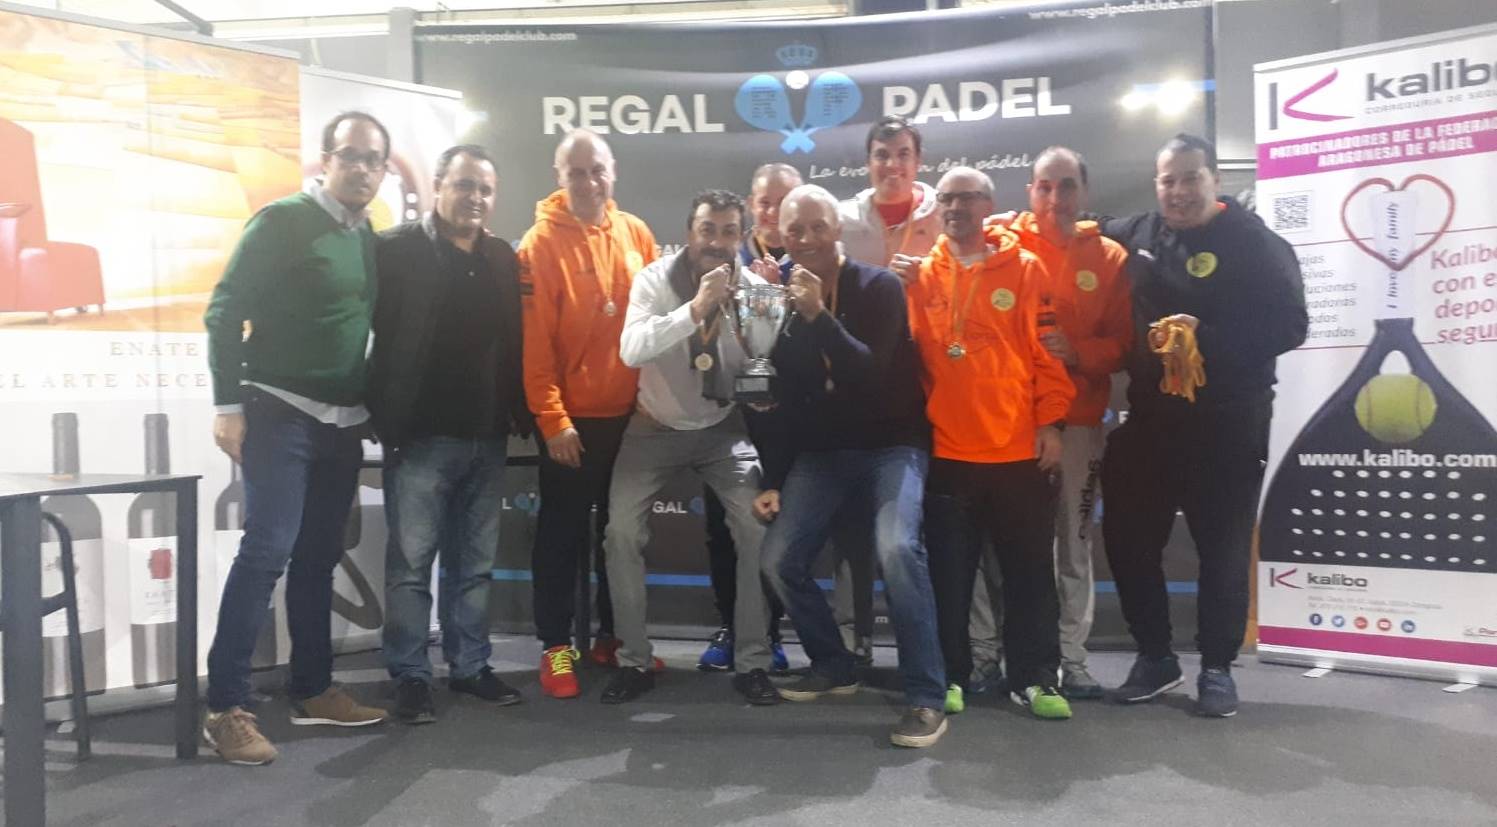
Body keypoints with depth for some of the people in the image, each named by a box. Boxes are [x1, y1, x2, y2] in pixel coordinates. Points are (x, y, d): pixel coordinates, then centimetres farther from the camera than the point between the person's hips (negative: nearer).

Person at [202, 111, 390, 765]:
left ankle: (312, 690, 21)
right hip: (281, 414, -6)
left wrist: (371, 409, 13)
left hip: (343, 422, 6)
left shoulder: (370, 238, 12)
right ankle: (226, 707, -2)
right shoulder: (283, 222, -8)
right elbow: (225, 312, -10)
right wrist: (229, 404, -15)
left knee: (319, 557, 11)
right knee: (267, 551, -10)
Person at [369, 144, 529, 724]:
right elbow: (372, 330, -8)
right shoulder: (398, 249, -3)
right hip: (420, 437, -5)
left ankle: (471, 666, 24)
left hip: (486, 438, 5)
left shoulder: (503, 258, 12)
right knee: (411, 561, 3)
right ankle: (410, 675, 14)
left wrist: (520, 416, 7)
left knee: (475, 563, 12)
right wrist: (386, 417, -13)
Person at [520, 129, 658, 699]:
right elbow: (533, 343, -12)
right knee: (562, 533, 6)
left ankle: (613, 636, 29)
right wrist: (552, 420, -14)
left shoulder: (636, 233, 3)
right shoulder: (542, 243, -10)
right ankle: (556, 646, 18)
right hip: (570, 418, -5)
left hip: (631, 412, 5)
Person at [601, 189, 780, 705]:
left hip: (723, 429, 1)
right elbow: (631, 350, -32)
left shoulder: (755, 288, -10)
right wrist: (696, 308, -38)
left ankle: (752, 662, 1)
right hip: (657, 427, 0)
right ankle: (634, 662, 6)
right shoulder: (655, 279, -13)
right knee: (622, 532, -11)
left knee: (759, 529, -14)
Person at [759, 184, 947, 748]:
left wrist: (819, 316, -28)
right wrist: (774, 480, 7)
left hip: (890, 446, -4)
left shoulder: (879, 288, -7)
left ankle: (927, 698, -17)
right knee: (779, 559, -8)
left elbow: (870, 374, -20)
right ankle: (833, 665, 16)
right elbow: (780, 398, 10)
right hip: (820, 453, 5)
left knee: (897, 548, -28)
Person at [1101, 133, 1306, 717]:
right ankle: (1155, 656, 26)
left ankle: (1217, 668, 23)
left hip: (1226, 426, -4)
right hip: (1150, 419, 5)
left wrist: (1206, 337, -25)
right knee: (1128, 539, 8)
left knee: (1223, 551, 5)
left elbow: (1288, 327, -15)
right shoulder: (1138, 234, 6)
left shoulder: (1255, 244, -7)